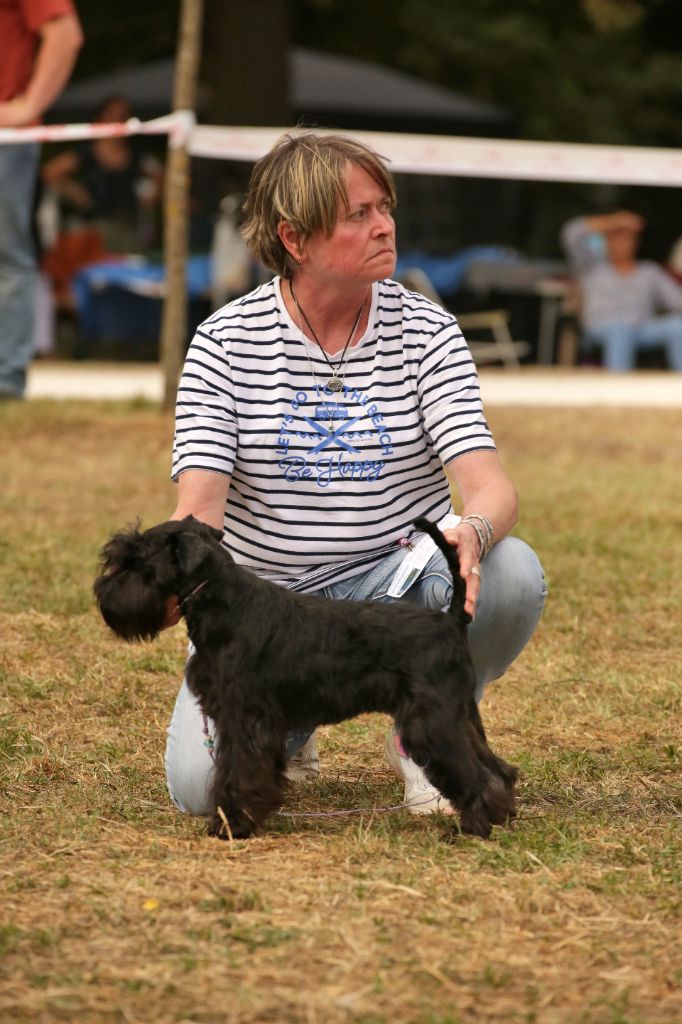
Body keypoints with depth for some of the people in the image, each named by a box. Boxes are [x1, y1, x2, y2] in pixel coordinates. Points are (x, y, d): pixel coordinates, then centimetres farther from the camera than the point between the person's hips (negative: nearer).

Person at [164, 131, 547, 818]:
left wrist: (474, 530, -40)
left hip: (396, 582, 1)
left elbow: (487, 483, -14)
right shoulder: (225, 342, -6)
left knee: (512, 572, -31)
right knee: (201, 784, -24)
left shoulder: (428, 333, -4)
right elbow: (201, 502, -15)